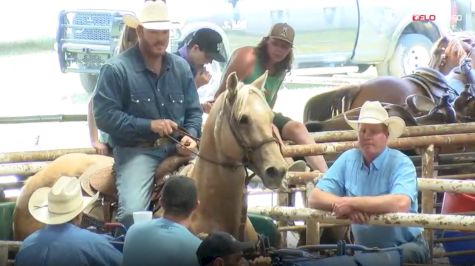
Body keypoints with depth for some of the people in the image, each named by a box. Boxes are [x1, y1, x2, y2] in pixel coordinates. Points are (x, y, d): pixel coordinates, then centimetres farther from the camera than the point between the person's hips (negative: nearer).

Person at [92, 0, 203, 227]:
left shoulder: (181, 67, 10)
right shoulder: (116, 69, -7)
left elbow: (193, 111, 14)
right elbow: (104, 116, -13)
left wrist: (191, 136, -8)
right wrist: (149, 125, -19)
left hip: (177, 148, 5)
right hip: (136, 150, -5)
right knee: (132, 211, -26)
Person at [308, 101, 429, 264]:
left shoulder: (401, 163, -11)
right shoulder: (347, 160, 2)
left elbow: (401, 204, -31)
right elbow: (315, 198, -4)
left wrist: (351, 203, -24)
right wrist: (344, 206, -24)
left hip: (405, 247, -4)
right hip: (364, 248, 4)